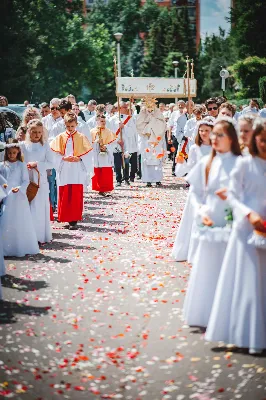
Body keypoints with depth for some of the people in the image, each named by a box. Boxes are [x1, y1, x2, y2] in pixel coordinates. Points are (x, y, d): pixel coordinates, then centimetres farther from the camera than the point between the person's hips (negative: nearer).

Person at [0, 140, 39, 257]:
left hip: (19, 196, -1)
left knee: (20, 222, 0)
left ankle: (21, 247, 7)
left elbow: (26, 181, -2)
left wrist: (19, 188, -18)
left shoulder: (21, 165, 2)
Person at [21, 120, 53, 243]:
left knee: (41, 207, 3)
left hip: (41, 181, 1)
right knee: (28, 208, -2)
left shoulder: (45, 145, 3)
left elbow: (50, 163, -1)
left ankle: (41, 235, 10)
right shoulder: (23, 145, 2)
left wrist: (37, 164, -12)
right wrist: (25, 167, -15)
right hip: (27, 180, -1)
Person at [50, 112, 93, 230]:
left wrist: (79, 158, -14)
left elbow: (88, 154, 1)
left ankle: (74, 220, -1)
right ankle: (66, 218, 12)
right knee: (64, 197, 2)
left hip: (77, 172, -1)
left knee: (76, 197, -3)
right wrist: (64, 158, -13)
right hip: (64, 172, 1)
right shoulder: (60, 138, 5)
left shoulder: (81, 137, 3)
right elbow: (55, 153, 2)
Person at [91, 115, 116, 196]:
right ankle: (99, 189, 9)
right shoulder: (93, 131, 5)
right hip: (96, 156, 0)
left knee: (106, 173, -4)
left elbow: (112, 143, 2)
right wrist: (96, 142, -17)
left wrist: (106, 147, -16)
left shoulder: (109, 132, 6)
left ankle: (105, 189, 1)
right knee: (97, 173, 1)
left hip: (106, 157, 0)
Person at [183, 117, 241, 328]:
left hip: (232, 224, -3)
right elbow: (196, 191, 9)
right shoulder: (206, 163, 5)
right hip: (209, 224, 3)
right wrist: (201, 212, -6)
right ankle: (205, 314, 19)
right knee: (207, 269, 7)